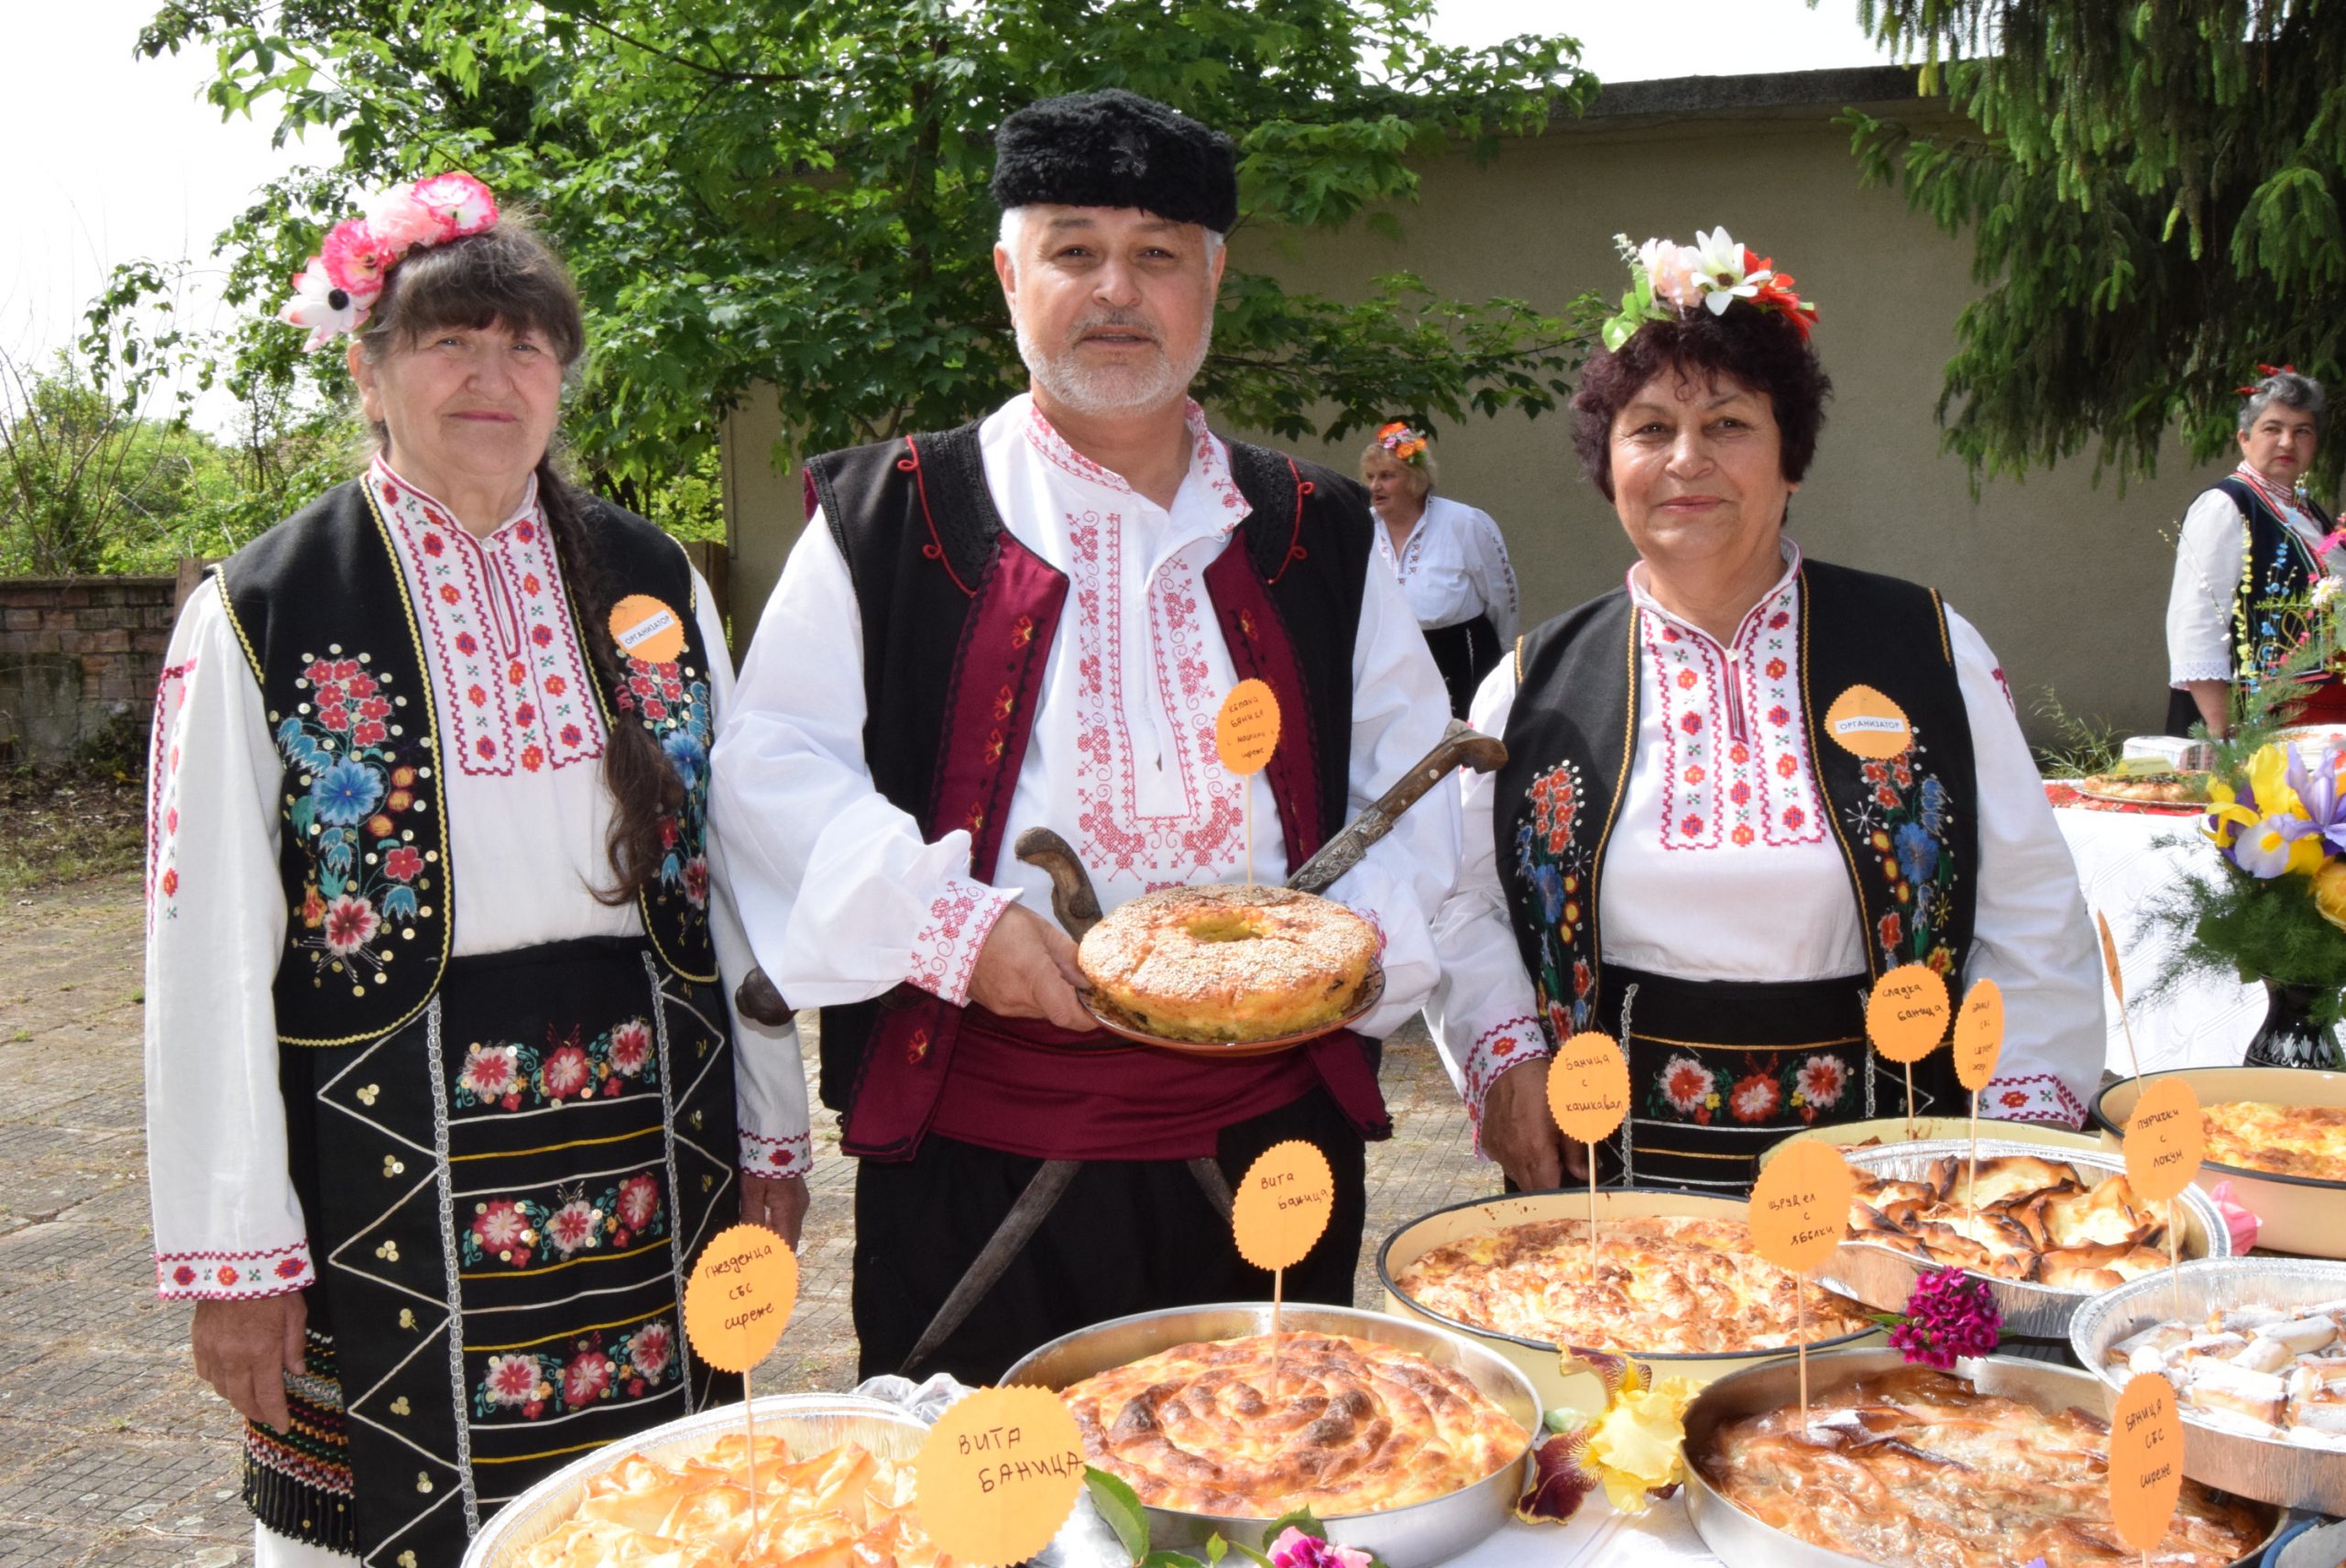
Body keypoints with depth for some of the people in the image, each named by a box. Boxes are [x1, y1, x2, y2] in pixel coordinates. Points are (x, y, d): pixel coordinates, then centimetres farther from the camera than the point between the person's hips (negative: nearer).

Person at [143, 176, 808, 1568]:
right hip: (390, 1162, -2)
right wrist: (233, 1250, -7)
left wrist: (772, 1135, 8)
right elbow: (210, 955, -5)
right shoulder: (260, 615, -3)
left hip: (650, 1145, 3)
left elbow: (731, 871, 9)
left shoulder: (652, 584, 6)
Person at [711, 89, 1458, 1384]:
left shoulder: (1316, 536, 11)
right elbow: (772, 765, 0)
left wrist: (1363, 929, -5)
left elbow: (1418, 781, 14)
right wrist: (944, 920, -14)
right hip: (976, 1153, -2)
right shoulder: (889, 522, 3)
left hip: (1264, 1140, 3)